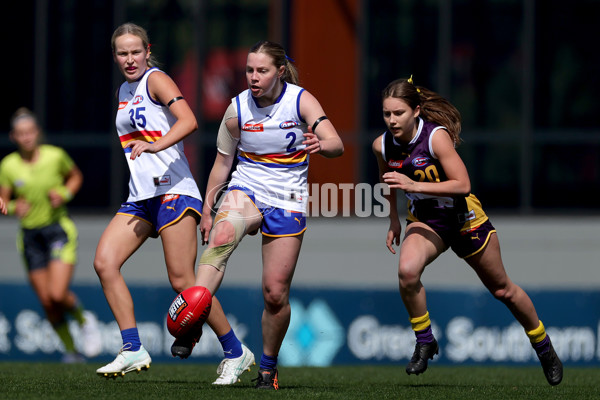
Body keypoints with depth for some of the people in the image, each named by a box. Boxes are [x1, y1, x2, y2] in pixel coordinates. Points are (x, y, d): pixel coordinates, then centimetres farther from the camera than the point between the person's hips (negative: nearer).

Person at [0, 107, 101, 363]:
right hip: (30, 236, 2)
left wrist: (65, 194, -7)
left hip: (59, 229, -2)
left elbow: (76, 177, 12)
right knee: (47, 303, 1)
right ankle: (71, 351, 20)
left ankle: (84, 320, 12)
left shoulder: (56, 156, -7)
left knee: (57, 294, -19)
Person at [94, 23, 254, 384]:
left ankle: (236, 353, 1)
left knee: (182, 281, -11)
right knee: (104, 262, -11)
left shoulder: (156, 80, -5)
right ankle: (133, 350, -11)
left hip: (173, 189, -8)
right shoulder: (125, 90, 20)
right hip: (140, 196, 8)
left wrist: (156, 146, -35)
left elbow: (189, 121, -21)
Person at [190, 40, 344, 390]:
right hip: (246, 190, 0)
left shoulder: (301, 101, -8)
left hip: (287, 203, 0)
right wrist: (207, 211, 9)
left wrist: (321, 145, -43)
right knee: (223, 234, -36)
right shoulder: (238, 108, -3)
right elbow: (222, 162, 9)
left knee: (276, 294, -2)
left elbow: (337, 145, -20)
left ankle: (268, 367, 21)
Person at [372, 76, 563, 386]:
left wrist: (414, 185, -38)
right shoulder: (382, 146, -12)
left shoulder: (437, 137, -27)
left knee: (502, 289, 12)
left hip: (464, 219, -3)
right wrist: (393, 220, 10)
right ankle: (424, 342, -9)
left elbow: (462, 185, -32)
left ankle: (543, 346, 34)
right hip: (424, 221, 3)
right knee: (407, 270, -29)